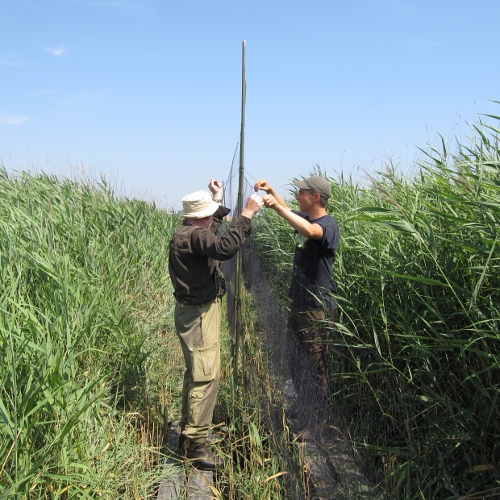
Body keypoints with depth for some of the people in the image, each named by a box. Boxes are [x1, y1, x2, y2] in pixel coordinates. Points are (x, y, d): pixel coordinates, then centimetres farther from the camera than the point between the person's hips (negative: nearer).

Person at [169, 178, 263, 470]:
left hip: (198, 310, 11)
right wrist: (247, 214, -31)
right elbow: (226, 247, -38)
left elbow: (213, 234, 32)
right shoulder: (192, 236, -22)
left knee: (197, 375, 19)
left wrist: (218, 202, 29)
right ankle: (195, 446, -3)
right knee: (206, 378, -9)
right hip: (198, 314, -11)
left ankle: (188, 434, 30)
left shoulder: (189, 233, 11)